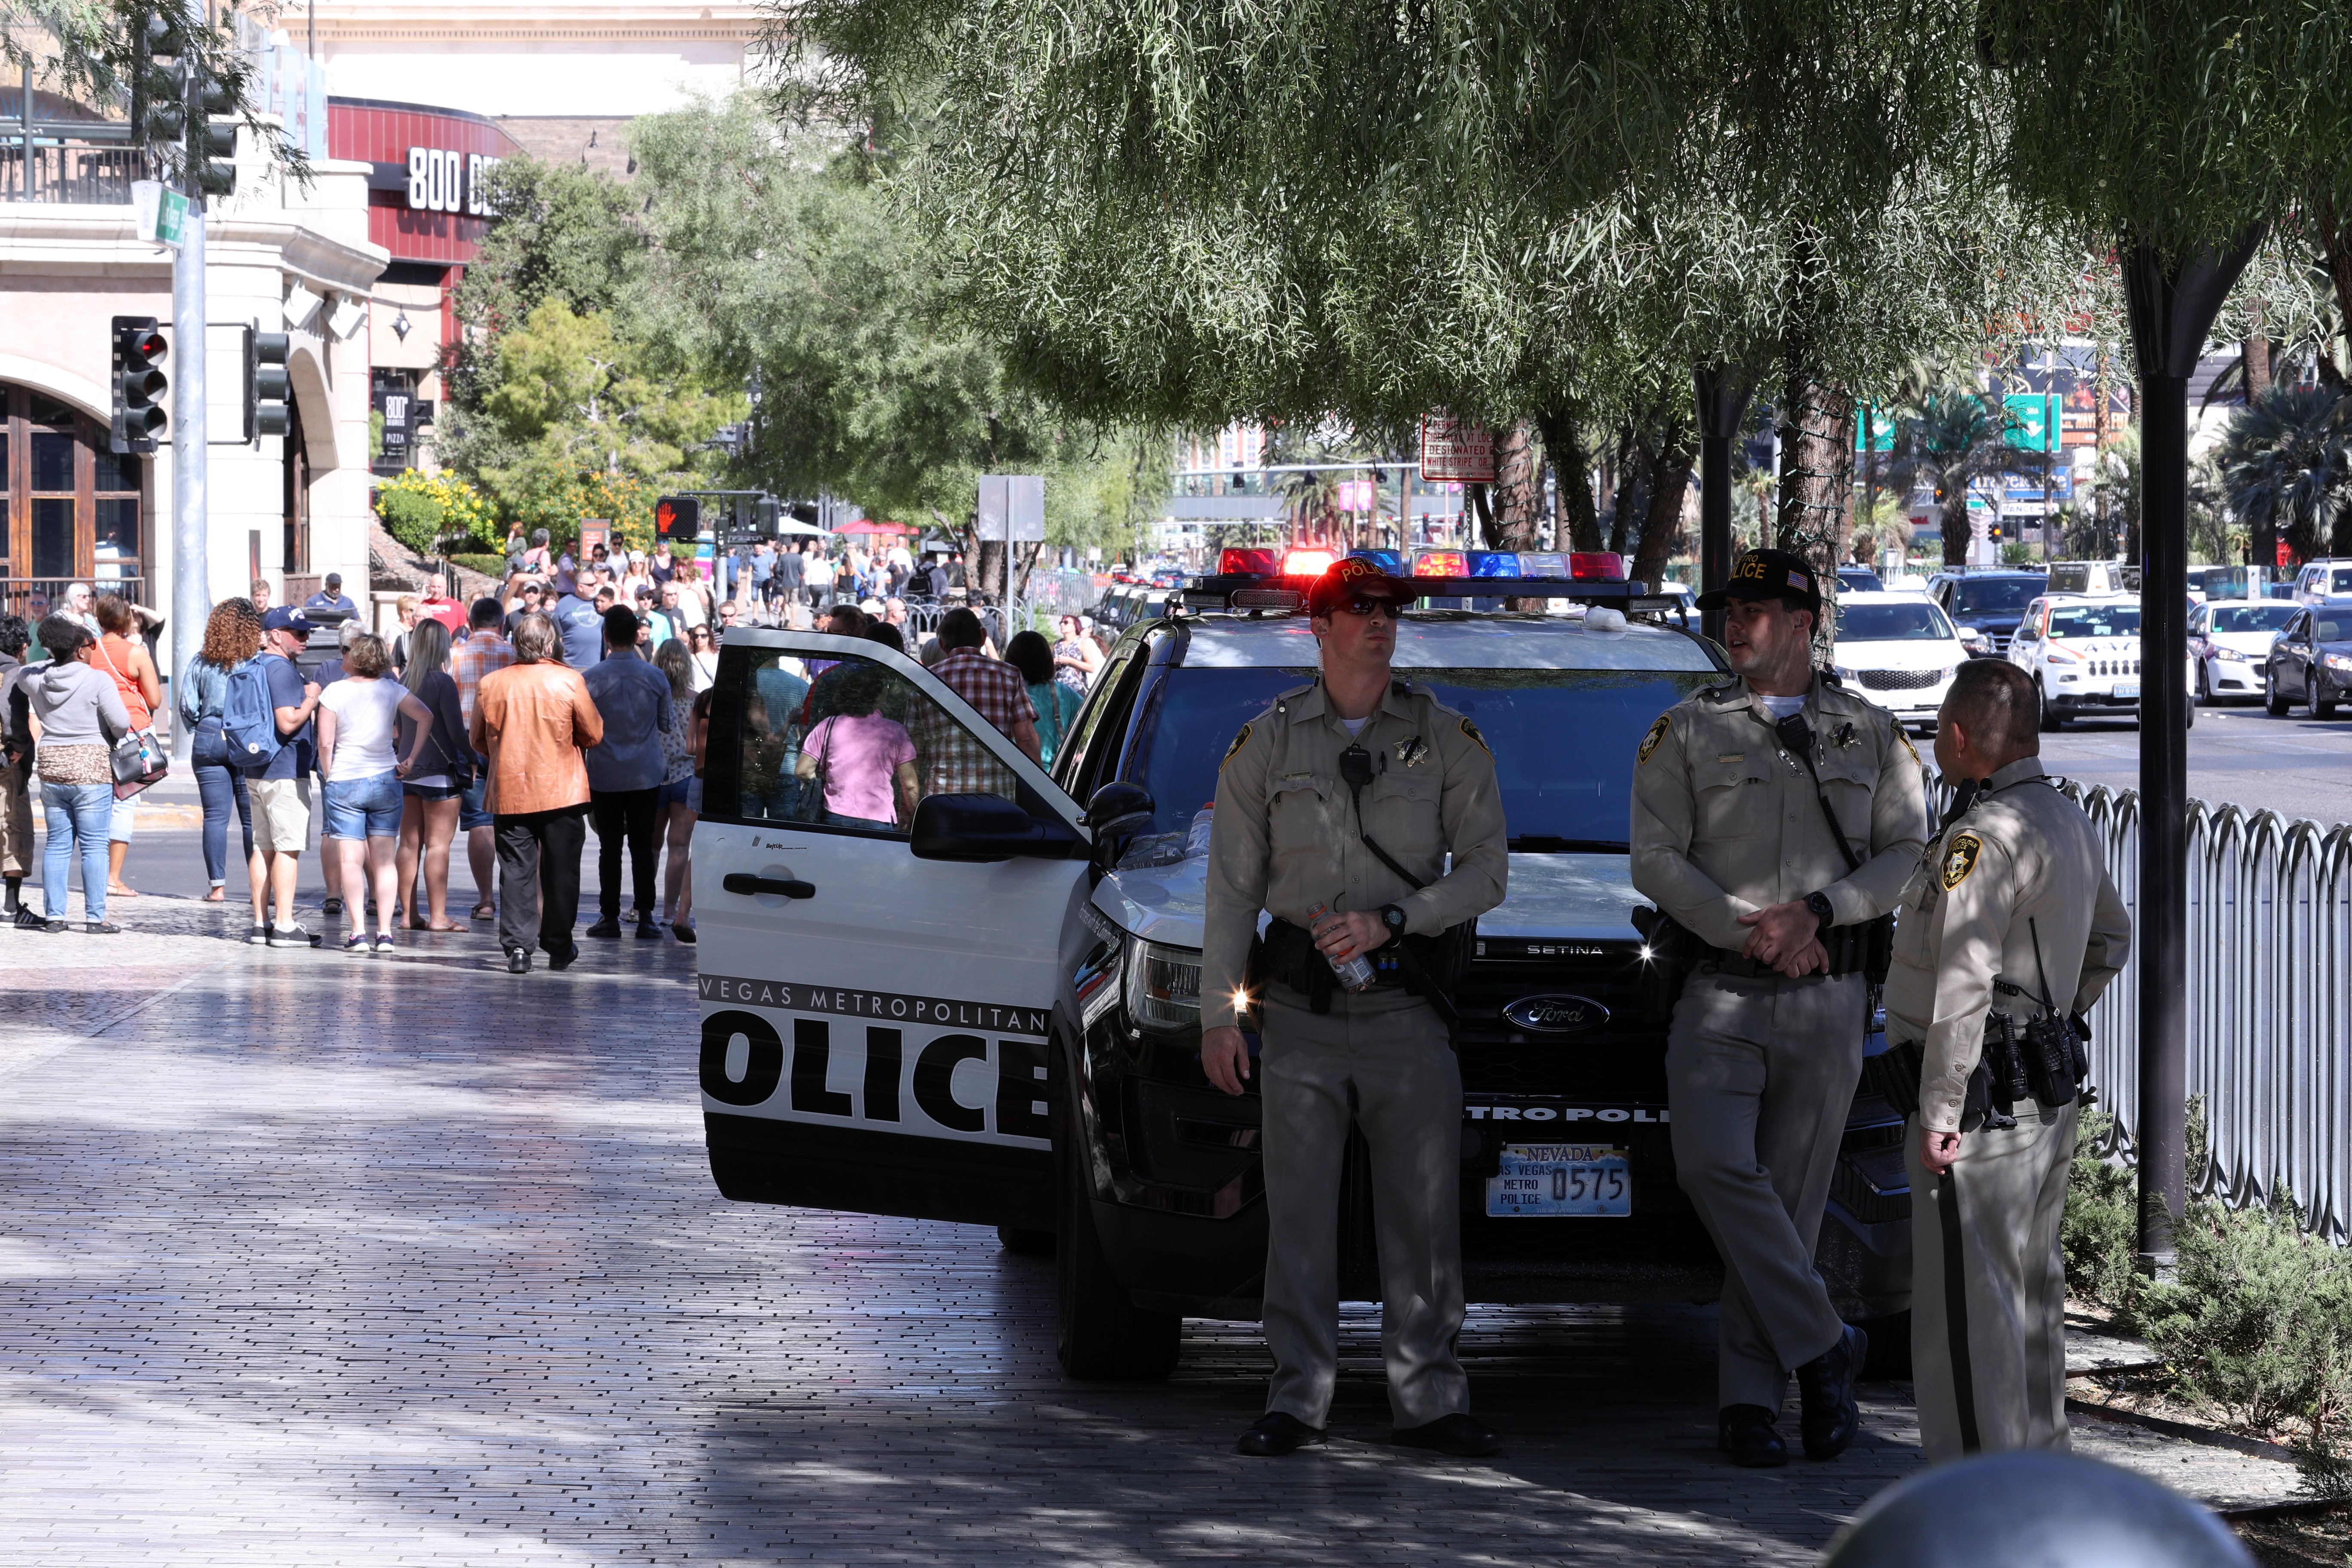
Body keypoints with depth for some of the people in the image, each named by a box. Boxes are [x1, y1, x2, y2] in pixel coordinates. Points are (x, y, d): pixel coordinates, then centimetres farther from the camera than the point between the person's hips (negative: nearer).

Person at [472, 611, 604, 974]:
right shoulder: (569, 681, -8)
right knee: (561, 870, 9)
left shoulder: (490, 684, 0)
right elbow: (594, 734, -2)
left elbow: (478, 740, 10)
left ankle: (517, 947, -8)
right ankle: (559, 947, 15)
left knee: (516, 871, 2)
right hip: (561, 791, -1)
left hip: (508, 791, 1)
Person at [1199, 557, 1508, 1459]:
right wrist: (1217, 1012, 3)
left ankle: (1429, 1400, 4)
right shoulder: (1267, 743, 8)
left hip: (1408, 1011, 0)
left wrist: (1389, 921, -10)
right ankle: (1298, 1400, 3)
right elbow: (1232, 886, 9)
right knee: (1299, 1213, -2)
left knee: (1423, 1214, -1)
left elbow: (1486, 870, 4)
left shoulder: (1446, 741, 8)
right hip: (1300, 1011, 0)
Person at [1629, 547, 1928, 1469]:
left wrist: (1818, 910, -10)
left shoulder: (1871, 736, 11)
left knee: (1791, 1193, 0)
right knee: (1714, 1165, -21)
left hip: (1827, 1001, 1)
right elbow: (1656, 860, 0)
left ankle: (1749, 1401, 4)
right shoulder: (1687, 732, 7)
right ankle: (1822, 1348, -11)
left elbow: (1908, 855, 6)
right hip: (1720, 993, -1)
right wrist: (1752, 934, -10)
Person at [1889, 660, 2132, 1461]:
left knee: (1965, 1300, -7)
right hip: (2052, 1094, 10)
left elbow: (1963, 983, -25)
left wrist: (1940, 1110, -23)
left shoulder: (1983, 836, -19)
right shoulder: (2069, 822, 12)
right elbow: (2111, 940, 28)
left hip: (1983, 1097, -10)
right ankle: (2037, 1449, 27)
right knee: (2030, 1281, 18)